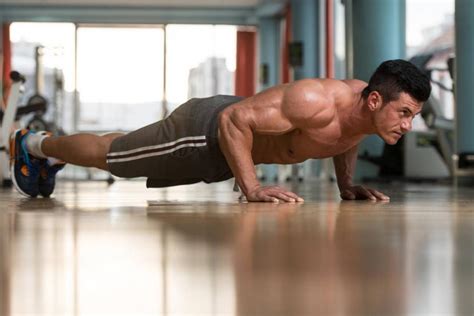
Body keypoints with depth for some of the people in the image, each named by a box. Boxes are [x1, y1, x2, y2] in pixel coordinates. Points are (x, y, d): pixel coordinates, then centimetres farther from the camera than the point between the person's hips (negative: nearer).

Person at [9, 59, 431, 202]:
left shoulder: (367, 107, -16)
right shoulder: (315, 102, -42)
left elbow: (344, 138, 10)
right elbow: (234, 120, -38)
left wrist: (347, 185, -1)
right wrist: (252, 189, -37)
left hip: (235, 125, 8)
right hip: (207, 128, -8)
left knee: (125, 153, 29)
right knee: (109, 156, 14)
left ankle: (50, 157, 52)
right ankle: (35, 144, 41)